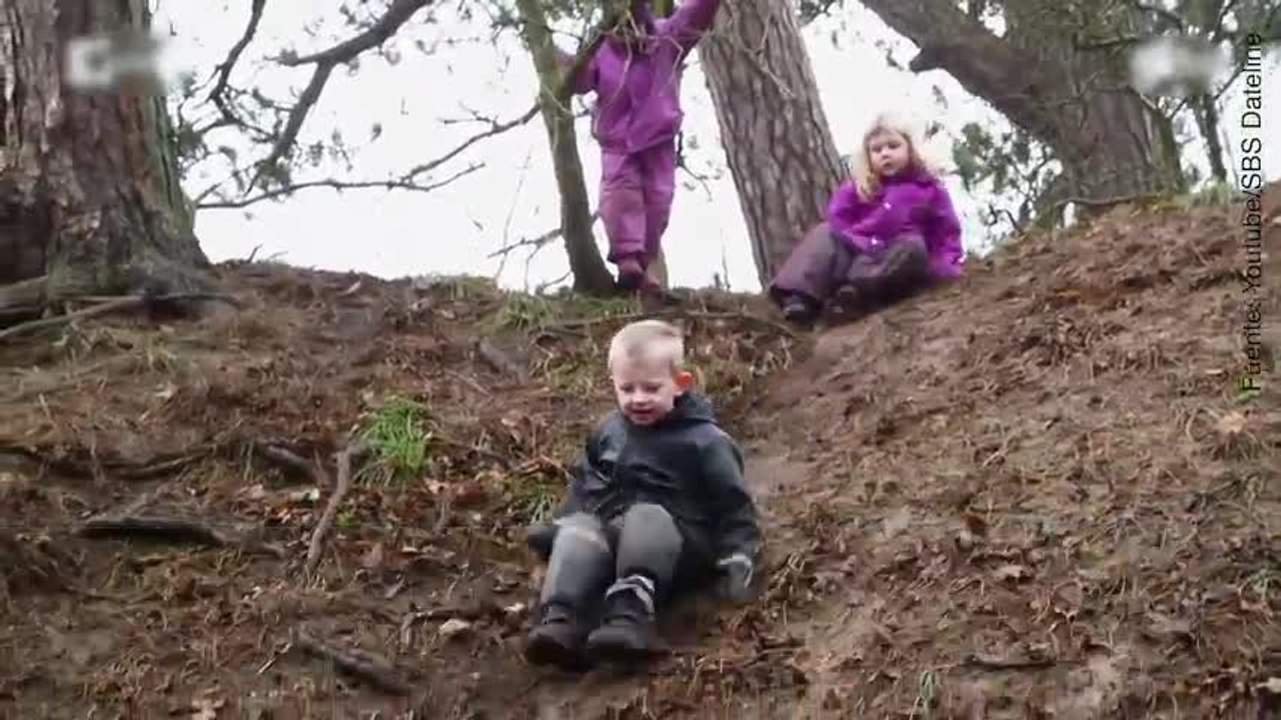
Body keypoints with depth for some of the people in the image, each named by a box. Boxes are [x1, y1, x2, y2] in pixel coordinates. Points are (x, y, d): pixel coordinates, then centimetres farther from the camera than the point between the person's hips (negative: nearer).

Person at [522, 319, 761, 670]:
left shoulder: (704, 441, -4)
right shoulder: (608, 432, 12)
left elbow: (734, 506, -4)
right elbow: (584, 486, 25)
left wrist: (737, 559, -15)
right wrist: (559, 525, 14)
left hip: (677, 543, -4)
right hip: (609, 536, 5)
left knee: (646, 518, -36)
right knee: (577, 530, -26)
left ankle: (631, 616, -56)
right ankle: (560, 622, -49)